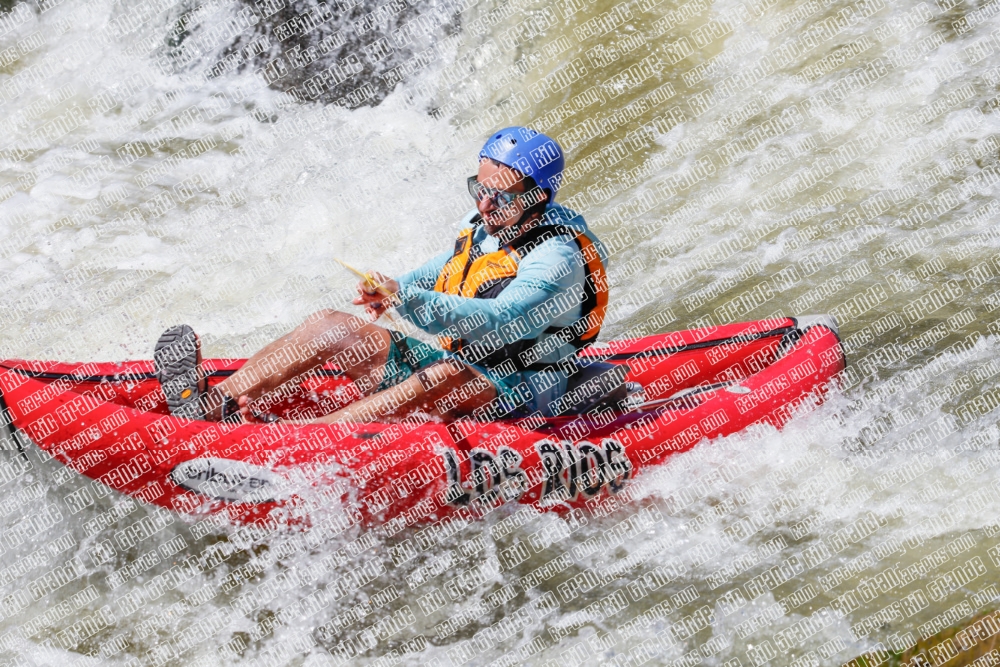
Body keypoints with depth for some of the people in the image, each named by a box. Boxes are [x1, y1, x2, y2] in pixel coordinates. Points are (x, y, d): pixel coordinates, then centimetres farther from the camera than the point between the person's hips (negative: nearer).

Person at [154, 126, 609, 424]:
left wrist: (409, 300, -45)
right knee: (332, 325, -4)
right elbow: (446, 268, 30)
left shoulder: (558, 258, -18)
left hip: (515, 398, -8)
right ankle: (209, 402, -23)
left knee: (449, 377, -40)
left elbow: (497, 320, -35)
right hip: (452, 367, 9)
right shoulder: (481, 226, 8)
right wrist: (391, 291, 9)